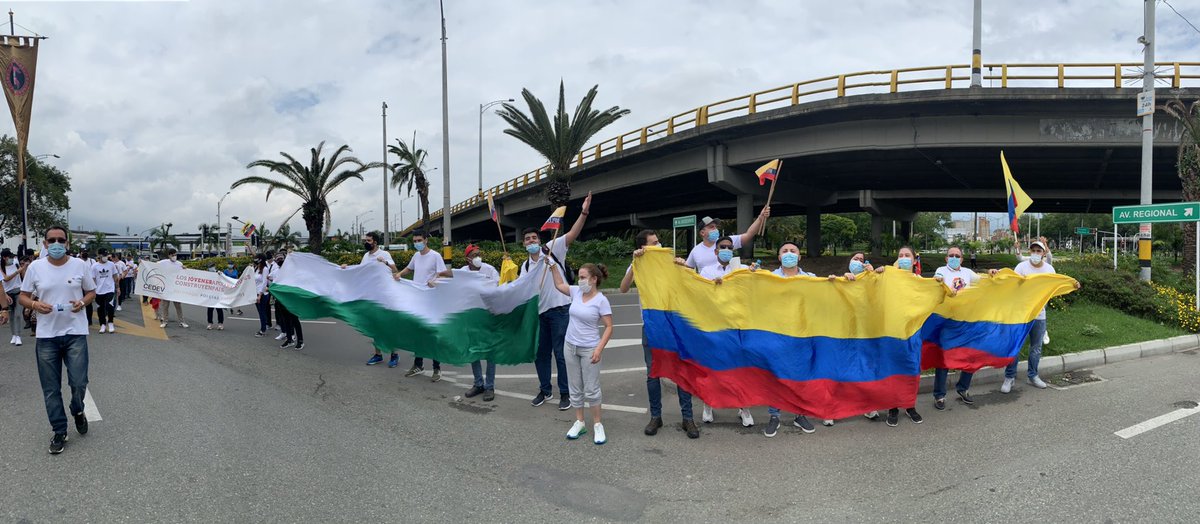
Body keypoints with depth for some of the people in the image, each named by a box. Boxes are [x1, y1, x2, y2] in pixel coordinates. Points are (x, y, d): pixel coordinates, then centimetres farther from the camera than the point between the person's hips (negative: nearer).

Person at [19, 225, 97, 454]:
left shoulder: (79, 265, -1)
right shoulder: (35, 267, -1)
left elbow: (91, 292, 9)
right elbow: (23, 297, 6)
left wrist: (82, 302, -12)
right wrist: (35, 304, -15)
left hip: (75, 333, -1)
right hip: (46, 336, 1)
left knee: (79, 383, -4)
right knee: (51, 389, 6)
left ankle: (78, 411, 29)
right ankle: (59, 432, 19)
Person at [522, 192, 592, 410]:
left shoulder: (553, 249, -2)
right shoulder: (526, 267, 12)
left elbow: (572, 234, -15)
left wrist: (584, 213, -27)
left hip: (559, 309, -6)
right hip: (539, 312, 6)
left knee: (561, 353, -1)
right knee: (540, 353, 13)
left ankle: (565, 394, 11)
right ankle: (545, 391, 30)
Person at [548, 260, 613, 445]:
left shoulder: (601, 300, -14)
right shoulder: (576, 292, 1)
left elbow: (608, 327, -13)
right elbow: (559, 285, 20)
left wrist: (599, 349, -20)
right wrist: (553, 266, 10)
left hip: (589, 349, -6)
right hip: (570, 346, 6)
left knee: (591, 389, 1)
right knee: (575, 388, 12)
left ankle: (597, 425, 16)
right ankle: (579, 422, 25)